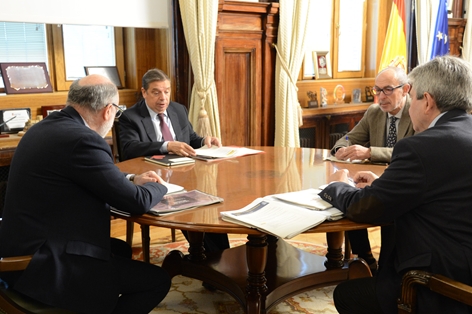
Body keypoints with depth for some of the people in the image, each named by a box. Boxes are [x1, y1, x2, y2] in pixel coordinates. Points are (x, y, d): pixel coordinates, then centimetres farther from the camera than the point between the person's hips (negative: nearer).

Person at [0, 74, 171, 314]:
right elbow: (137, 202, -16)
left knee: (122, 249, 26)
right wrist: (159, 186, 4)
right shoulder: (83, 139, -24)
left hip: (26, 249, 10)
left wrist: (131, 179, 14)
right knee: (157, 280, -3)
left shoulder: (46, 127, 6)